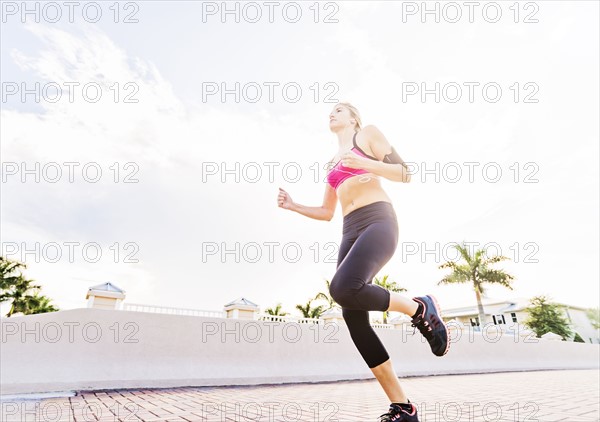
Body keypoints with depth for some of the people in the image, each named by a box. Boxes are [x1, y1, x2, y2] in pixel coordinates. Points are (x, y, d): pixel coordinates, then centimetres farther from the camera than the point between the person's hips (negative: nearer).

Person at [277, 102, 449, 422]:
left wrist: (367, 164, -14)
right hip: (350, 232, 6)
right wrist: (292, 206, 13)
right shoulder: (333, 164, 29)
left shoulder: (368, 134, 13)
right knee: (353, 317, -9)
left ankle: (420, 309, -7)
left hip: (379, 221, -6)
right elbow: (326, 213, 27)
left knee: (343, 289, -32)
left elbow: (405, 174, 3)